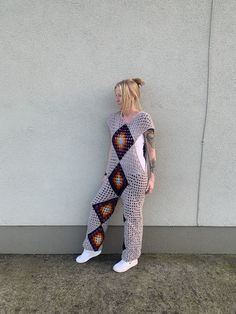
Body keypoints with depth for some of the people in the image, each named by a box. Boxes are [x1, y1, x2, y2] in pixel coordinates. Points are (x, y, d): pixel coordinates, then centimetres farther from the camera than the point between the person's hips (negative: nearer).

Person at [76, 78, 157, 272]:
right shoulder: (113, 119, 6)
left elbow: (151, 150, -7)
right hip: (115, 174, 6)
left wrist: (152, 177, -7)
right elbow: (112, 147, 12)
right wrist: (107, 172, 14)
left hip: (135, 176, -6)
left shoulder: (144, 119, -9)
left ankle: (130, 258, 28)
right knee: (98, 208, 11)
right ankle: (93, 247, 33)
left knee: (132, 217, 7)